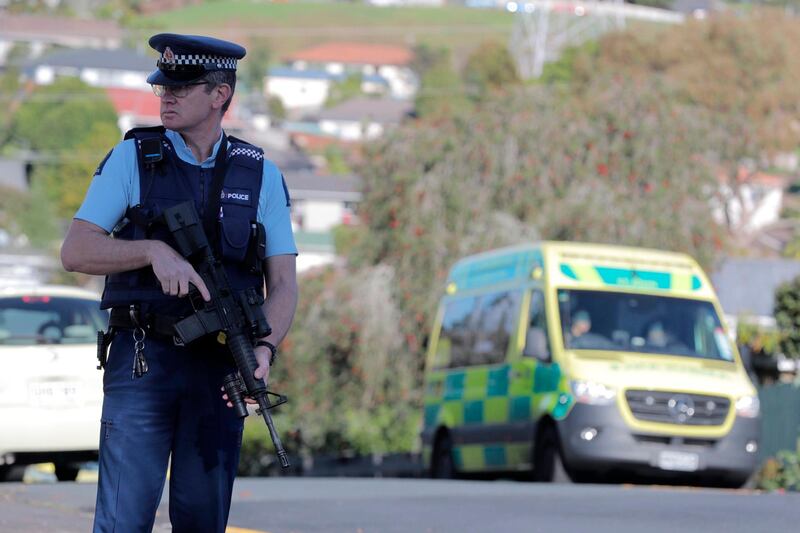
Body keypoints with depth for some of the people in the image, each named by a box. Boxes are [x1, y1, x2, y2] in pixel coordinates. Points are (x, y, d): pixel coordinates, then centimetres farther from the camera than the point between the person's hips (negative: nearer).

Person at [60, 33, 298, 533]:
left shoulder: (260, 175, 5)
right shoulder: (132, 158, 2)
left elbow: (283, 284, 3)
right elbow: (75, 251, -4)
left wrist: (265, 349, -17)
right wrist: (155, 251, -21)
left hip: (220, 366, 2)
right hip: (143, 360, -2)